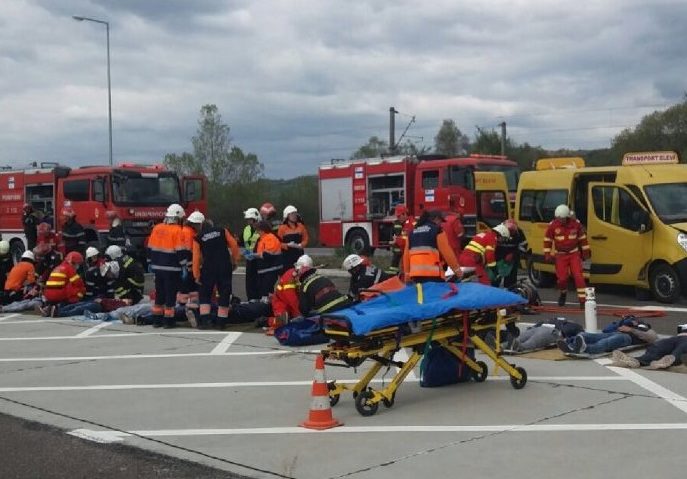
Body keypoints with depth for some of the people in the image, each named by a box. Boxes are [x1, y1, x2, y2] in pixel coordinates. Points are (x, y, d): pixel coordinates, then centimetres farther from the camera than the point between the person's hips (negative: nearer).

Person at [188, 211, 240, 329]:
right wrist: (234, 261, 15)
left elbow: (196, 258, -2)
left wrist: (196, 275, 5)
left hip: (208, 269, -2)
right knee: (224, 293, 9)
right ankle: (221, 322, 10)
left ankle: (204, 320, 2)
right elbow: (234, 245, 2)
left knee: (204, 294, 12)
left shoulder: (198, 238, -2)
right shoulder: (222, 231, 3)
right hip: (225, 266, 2)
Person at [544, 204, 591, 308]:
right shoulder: (552, 226, -10)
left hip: (574, 254, 0)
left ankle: (582, 300, -10)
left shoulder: (576, 224, -7)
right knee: (562, 278, -1)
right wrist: (547, 254, -3)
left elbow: (582, 238, 5)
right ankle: (563, 294, 30)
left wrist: (586, 251, 7)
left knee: (578, 277, -10)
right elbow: (547, 240, 0)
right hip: (561, 255, 0)